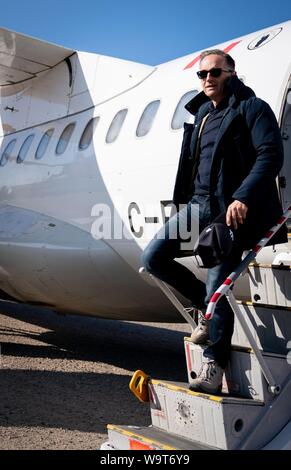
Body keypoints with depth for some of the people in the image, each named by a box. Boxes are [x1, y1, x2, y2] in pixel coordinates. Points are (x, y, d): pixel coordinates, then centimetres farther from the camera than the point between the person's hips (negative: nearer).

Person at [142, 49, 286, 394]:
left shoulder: (252, 108, -2)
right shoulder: (200, 114, 19)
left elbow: (270, 155, -15)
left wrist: (243, 198, -27)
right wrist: (183, 207, 21)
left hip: (233, 210, -7)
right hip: (199, 204, 7)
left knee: (217, 284, -11)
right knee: (153, 257, -1)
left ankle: (213, 367, -2)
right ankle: (208, 307, 16)